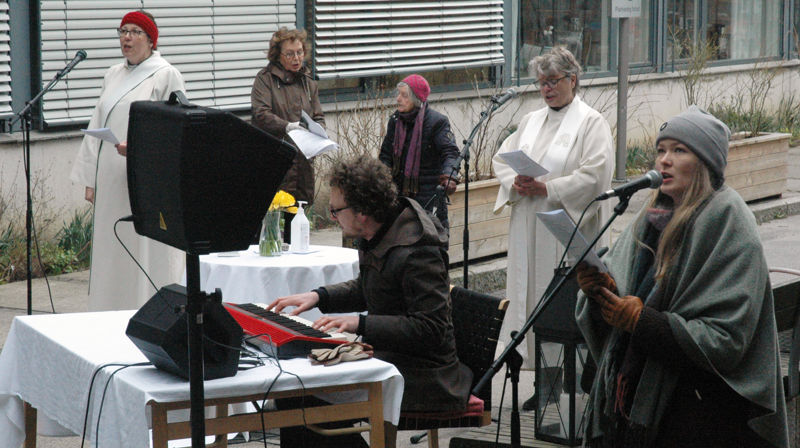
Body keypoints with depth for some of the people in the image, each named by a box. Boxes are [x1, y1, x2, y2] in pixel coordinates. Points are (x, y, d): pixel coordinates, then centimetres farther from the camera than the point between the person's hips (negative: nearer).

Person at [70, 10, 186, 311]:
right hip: (110, 181, 6)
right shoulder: (113, 76, 17)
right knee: (111, 254, 7)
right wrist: (90, 180, 11)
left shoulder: (166, 76, -2)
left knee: (147, 253, -6)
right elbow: (96, 128, 17)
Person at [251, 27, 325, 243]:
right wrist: (287, 126, -27)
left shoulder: (308, 82, 18)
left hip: (301, 160, 5)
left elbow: (319, 117, 19)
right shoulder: (265, 78, -1)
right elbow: (260, 114, -12)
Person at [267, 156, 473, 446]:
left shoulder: (417, 253, -24)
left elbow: (430, 329, -25)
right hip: (384, 357, 9)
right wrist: (319, 297, 7)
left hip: (421, 376, -9)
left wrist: (361, 324, -29)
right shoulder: (377, 237, 6)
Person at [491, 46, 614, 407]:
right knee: (532, 296, 6)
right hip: (529, 229, 7)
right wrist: (516, 183, -6)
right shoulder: (531, 121, 18)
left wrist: (546, 188, -17)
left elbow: (594, 176, -13)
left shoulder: (591, 123, -2)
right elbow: (501, 160, 16)